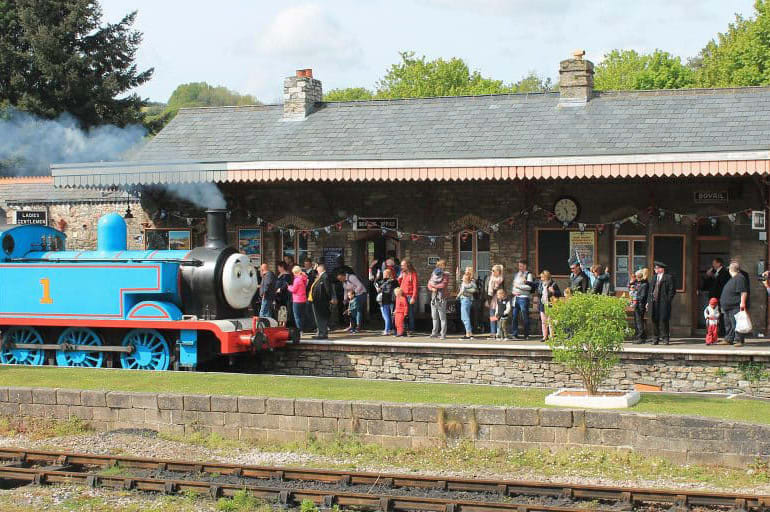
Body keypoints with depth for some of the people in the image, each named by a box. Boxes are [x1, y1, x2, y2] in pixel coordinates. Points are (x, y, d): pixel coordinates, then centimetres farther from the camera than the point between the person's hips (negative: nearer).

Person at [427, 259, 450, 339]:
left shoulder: (445, 275, -2)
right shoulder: (433, 274, 11)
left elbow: (444, 285, -15)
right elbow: (429, 285, 8)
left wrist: (433, 285, -5)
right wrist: (432, 288, -14)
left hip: (441, 299, -5)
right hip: (433, 298, 5)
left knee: (442, 317, -4)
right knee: (434, 317, 12)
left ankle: (443, 334, -2)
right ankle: (435, 333, 21)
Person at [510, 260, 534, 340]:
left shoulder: (528, 274, -1)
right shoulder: (516, 274, 20)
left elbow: (529, 287, -12)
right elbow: (513, 285, 25)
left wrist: (518, 286, -12)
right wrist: (513, 291, 4)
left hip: (523, 298, -6)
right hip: (515, 297, 6)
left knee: (525, 317, -4)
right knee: (514, 316, 3)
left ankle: (526, 334, 1)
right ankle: (514, 334, 7)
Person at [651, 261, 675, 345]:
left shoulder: (668, 277, -1)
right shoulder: (655, 277, 18)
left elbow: (672, 290, -4)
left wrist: (668, 300, -9)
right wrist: (652, 298, 10)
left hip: (664, 302, -6)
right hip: (655, 302, 6)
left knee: (664, 319, -7)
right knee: (655, 320, 2)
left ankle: (665, 338, -2)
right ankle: (656, 338, 6)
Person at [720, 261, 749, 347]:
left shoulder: (740, 278, -14)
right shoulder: (732, 279, 19)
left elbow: (744, 292, -21)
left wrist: (742, 303, -27)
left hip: (736, 307, -11)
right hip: (728, 307, 11)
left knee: (736, 324, -11)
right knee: (728, 324, 13)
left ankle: (739, 340, -10)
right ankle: (728, 340, 19)